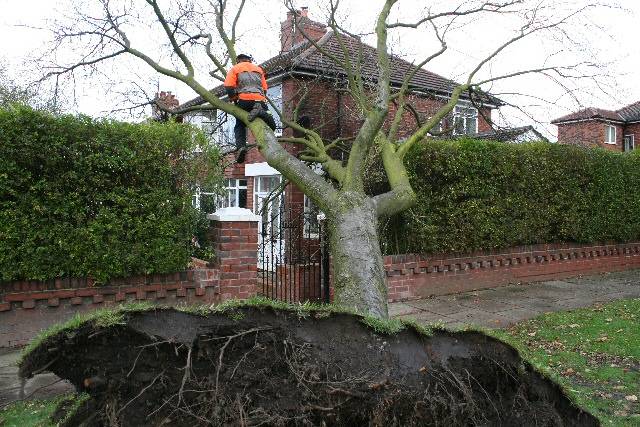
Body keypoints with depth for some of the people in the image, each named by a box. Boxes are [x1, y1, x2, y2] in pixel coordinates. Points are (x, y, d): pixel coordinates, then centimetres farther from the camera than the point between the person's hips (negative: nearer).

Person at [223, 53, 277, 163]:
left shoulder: (235, 68, 13)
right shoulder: (258, 69, 24)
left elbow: (228, 86, -2)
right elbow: (265, 89, 19)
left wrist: (233, 98, 11)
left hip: (244, 100, -1)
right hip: (259, 100, 1)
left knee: (239, 126, 16)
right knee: (271, 125, 8)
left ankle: (241, 146, -10)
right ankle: (260, 111, -22)